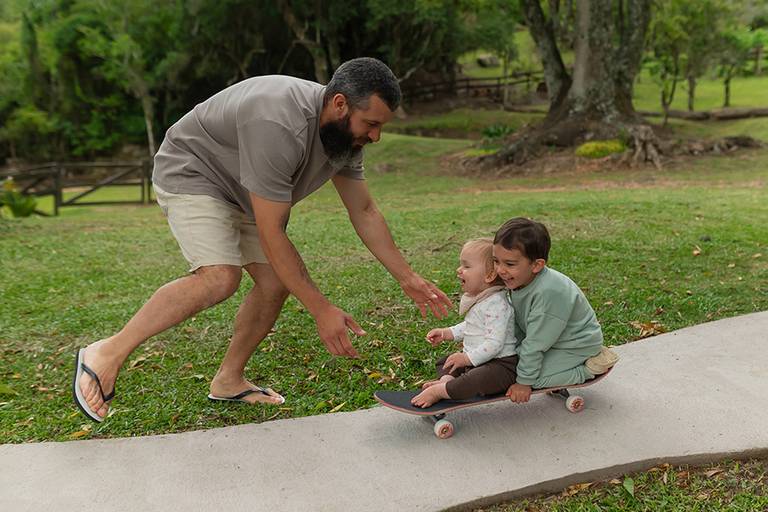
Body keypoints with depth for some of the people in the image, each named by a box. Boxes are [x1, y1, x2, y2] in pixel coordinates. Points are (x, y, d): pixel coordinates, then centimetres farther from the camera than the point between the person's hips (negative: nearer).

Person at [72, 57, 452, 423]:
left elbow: (364, 213, 1)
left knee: (277, 282, -2)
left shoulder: (346, 132, -9)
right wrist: (321, 310, -32)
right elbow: (272, 236, -35)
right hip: (190, 173, -8)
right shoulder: (279, 128, -37)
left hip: (241, 190, 9)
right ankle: (107, 354, -16)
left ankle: (228, 381, 14)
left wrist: (407, 277, -1)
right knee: (220, 277, -29)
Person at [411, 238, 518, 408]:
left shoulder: (496, 304, -24)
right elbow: (470, 327, 25)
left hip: (500, 363, -11)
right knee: (444, 362, 17)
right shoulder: (476, 298, 9)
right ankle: (447, 380, -12)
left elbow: (494, 343, -29)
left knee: (478, 380, -38)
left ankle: (439, 391, -31)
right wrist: (446, 333, 15)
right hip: (475, 358, 11)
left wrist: (467, 358, -26)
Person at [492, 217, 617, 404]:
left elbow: (536, 343, -30)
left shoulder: (549, 292, -37)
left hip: (577, 344, -9)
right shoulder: (517, 281, -10)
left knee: (537, 378, -20)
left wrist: (524, 381, -22)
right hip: (552, 339, 9)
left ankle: (591, 367, -2)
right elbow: (517, 328, 2)